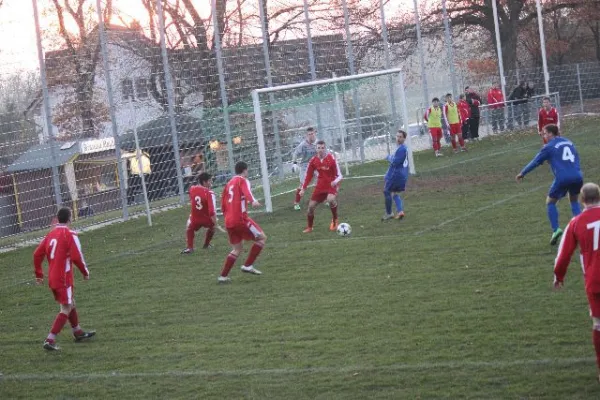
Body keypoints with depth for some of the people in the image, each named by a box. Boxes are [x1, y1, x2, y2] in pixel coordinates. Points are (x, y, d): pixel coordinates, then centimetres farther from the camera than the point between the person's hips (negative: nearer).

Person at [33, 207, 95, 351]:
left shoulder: (50, 235, 9)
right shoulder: (70, 235, -12)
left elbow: (37, 254, 9)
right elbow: (77, 257, -18)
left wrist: (39, 274, 17)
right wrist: (85, 272, -3)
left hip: (52, 278, 8)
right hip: (64, 278, -8)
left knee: (71, 304, 24)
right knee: (66, 309, -3)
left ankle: (78, 332, 38)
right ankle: (50, 340, -12)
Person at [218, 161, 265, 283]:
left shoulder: (229, 183, 20)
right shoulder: (243, 181, -1)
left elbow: (223, 205, 23)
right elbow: (247, 191, -25)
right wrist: (253, 201, -45)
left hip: (228, 222, 7)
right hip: (240, 219, -7)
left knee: (237, 248, 19)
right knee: (262, 237, 4)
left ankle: (223, 276, 12)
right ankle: (248, 266, -3)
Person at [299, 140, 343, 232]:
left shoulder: (331, 158, -15)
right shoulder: (313, 160, -3)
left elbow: (339, 175, -13)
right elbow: (308, 175, 8)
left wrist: (336, 181, -35)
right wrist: (303, 188, 4)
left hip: (332, 185, -4)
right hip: (320, 186, 4)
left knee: (331, 199, -35)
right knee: (311, 206, 1)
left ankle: (335, 220, -11)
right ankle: (309, 227, 24)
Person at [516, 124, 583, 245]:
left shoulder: (549, 147, 5)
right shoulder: (569, 142, 21)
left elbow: (536, 162, 9)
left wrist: (522, 173, 20)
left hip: (562, 178, -5)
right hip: (577, 177, 5)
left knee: (550, 202, 13)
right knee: (574, 200, 28)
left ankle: (555, 229, -4)